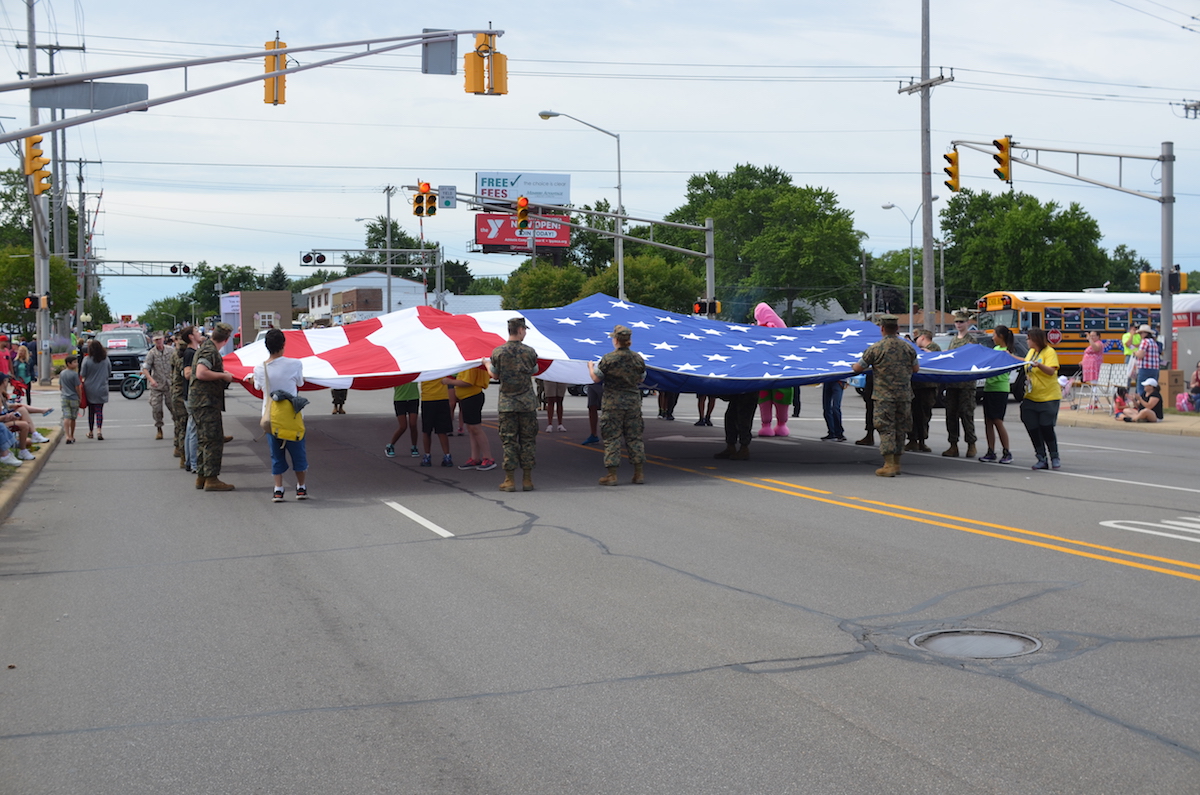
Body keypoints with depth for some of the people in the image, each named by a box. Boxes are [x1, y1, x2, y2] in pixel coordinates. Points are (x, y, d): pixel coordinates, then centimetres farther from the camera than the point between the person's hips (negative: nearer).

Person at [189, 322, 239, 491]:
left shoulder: (205, 347, 17)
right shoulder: (210, 350, -14)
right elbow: (201, 373, -26)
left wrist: (223, 376, 26)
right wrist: (223, 375, -16)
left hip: (200, 401, 11)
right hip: (207, 401, -11)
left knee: (204, 440, 15)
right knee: (213, 440, -9)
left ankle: (201, 477, 19)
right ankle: (211, 479, -9)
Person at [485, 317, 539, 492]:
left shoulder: (498, 352, -4)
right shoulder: (530, 351, -4)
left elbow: (495, 375, 6)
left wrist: (487, 363, 27)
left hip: (507, 403, 0)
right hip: (527, 402, 0)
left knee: (509, 441, 3)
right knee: (528, 440, 7)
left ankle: (509, 480, 3)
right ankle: (527, 480, 9)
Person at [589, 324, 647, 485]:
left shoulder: (608, 359, -13)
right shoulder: (638, 358, 0)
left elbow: (596, 378, -5)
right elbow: (641, 379, 11)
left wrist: (590, 367, 15)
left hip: (613, 402, -4)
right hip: (633, 400, 4)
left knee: (612, 438, 2)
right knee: (634, 436, 11)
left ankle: (612, 475, 1)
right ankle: (639, 473, 13)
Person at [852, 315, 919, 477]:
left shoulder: (876, 348, -7)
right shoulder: (908, 347, 5)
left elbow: (858, 368, -2)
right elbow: (916, 369, 16)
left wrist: (855, 364, 21)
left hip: (884, 395, -4)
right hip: (904, 395, 4)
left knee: (886, 428, -2)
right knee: (900, 428, 12)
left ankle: (889, 465, -8)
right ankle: (896, 463, 19)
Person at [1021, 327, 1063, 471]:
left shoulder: (1049, 352, -10)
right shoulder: (1031, 352, 13)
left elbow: (1051, 371, -21)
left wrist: (1039, 365, -37)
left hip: (1048, 397, -7)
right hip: (1031, 398, 7)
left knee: (1047, 428, -7)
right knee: (1033, 429, 3)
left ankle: (1054, 458, 8)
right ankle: (1041, 459, 10)